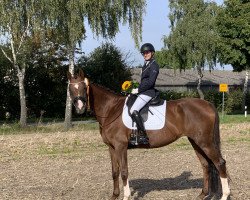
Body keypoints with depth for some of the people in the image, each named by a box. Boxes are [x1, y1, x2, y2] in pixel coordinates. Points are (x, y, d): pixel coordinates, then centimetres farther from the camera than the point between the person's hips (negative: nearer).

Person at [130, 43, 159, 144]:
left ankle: (143, 136, -27)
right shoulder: (145, 64, 18)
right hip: (143, 92, 11)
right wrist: (137, 89, 9)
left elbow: (150, 82, -19)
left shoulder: (154, 65, -10)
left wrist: (138, 90, -16)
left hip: (148, 92, -11)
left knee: (134, 110, -27)